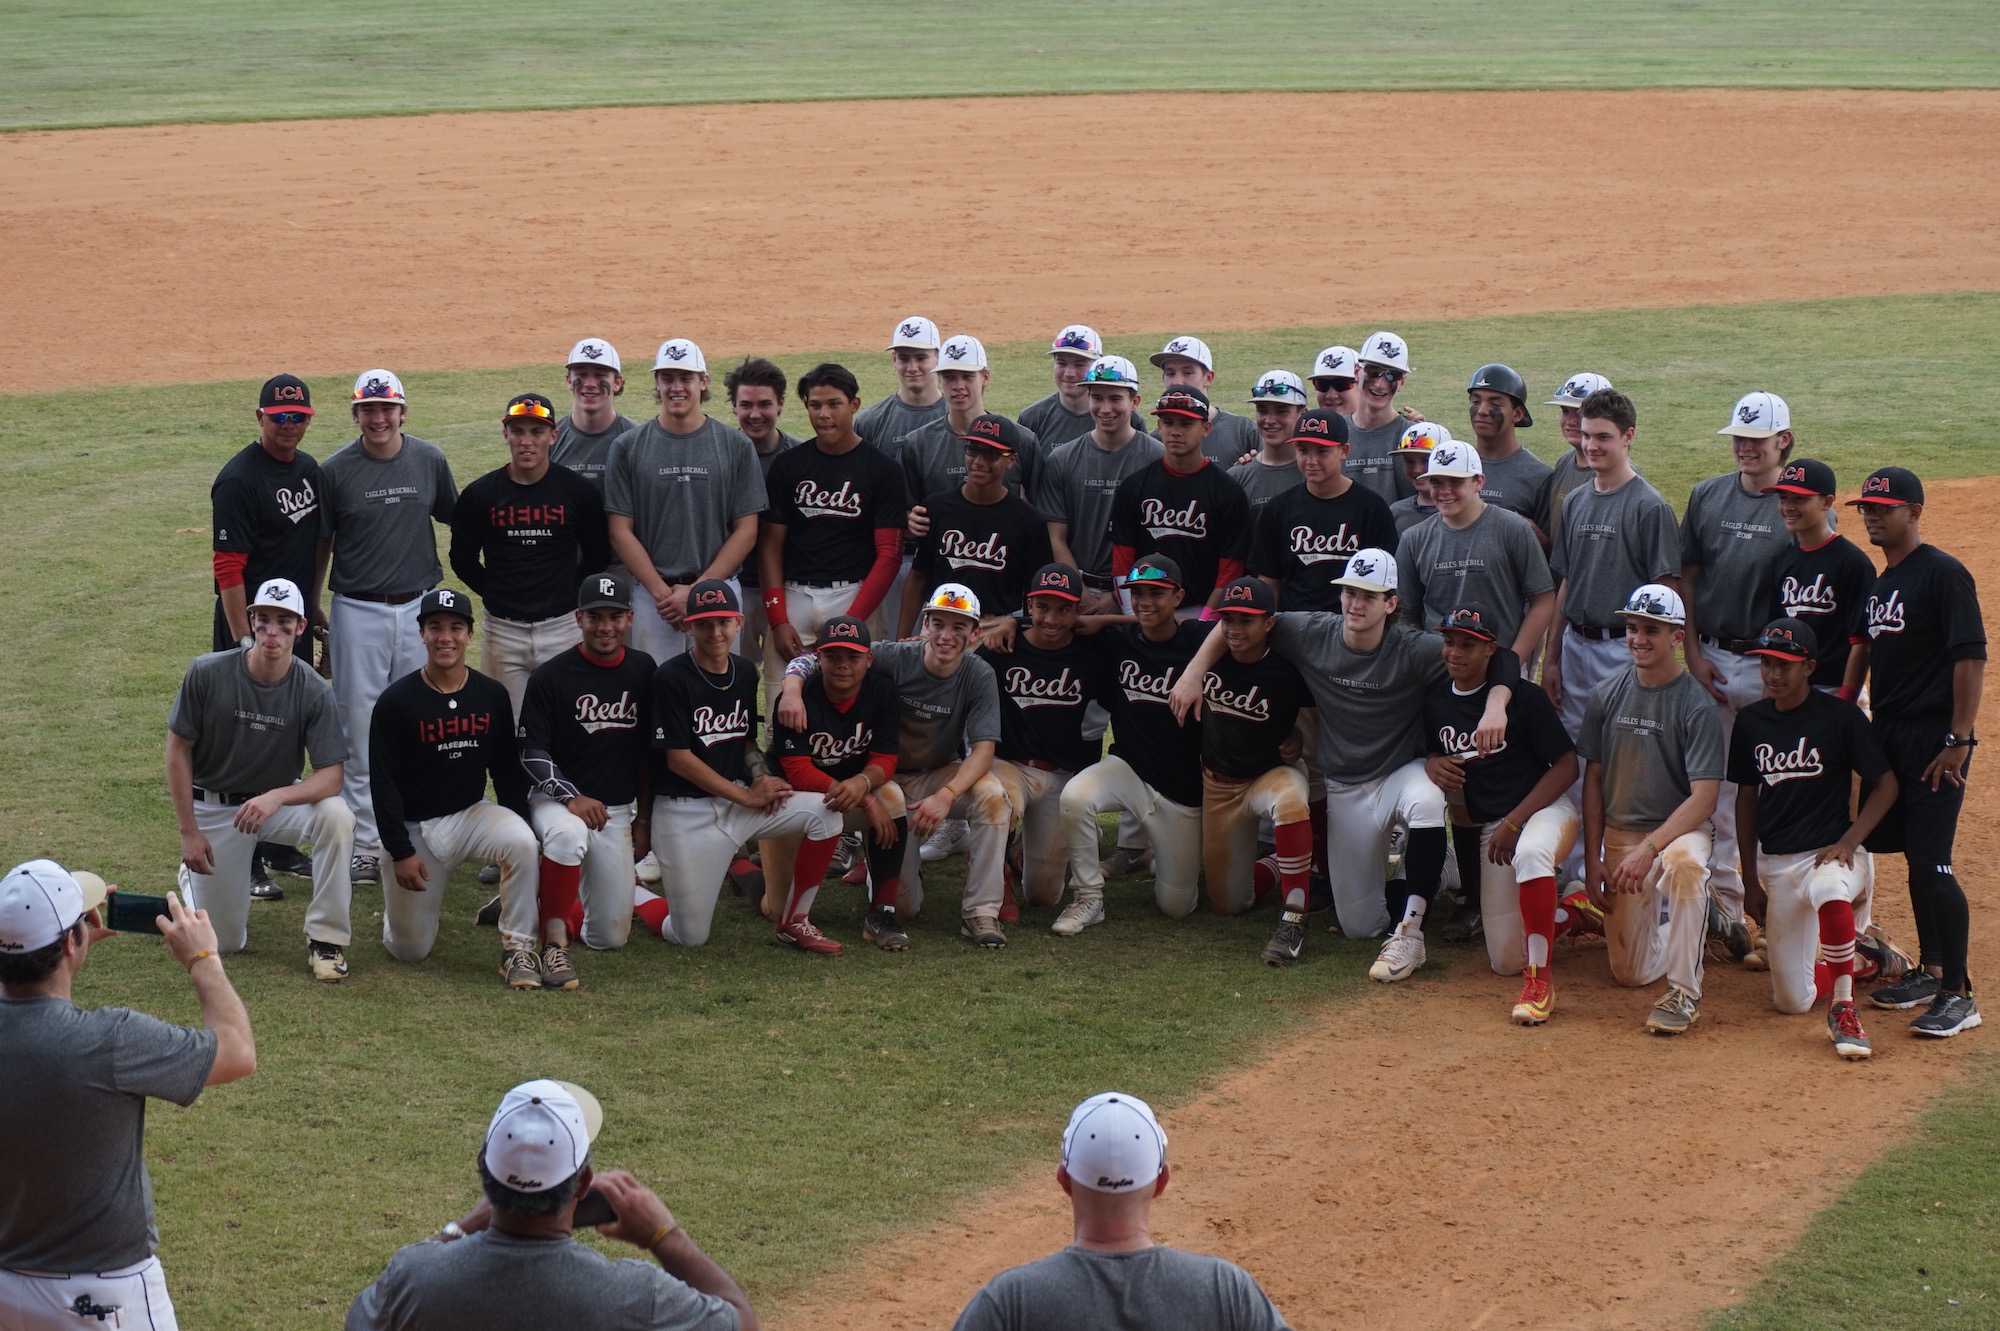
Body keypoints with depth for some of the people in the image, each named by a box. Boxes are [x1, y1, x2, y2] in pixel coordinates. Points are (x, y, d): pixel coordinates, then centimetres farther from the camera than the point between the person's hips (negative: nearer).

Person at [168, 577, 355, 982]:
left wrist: (277, 797, -39)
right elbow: (178, 751, -8)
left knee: (337, 815, -33)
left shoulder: (314, 691, -17)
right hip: (214, 806, -1)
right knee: (225, 942, -2)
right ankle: (194, 875, 33)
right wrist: (189, 834, -10)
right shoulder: (207, 674, -18)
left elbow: (330, 776, -19)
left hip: (277, 801, 1)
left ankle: (326, 939, -17)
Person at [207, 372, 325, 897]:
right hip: (251, 628, -8)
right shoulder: (239, 479, -17)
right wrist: (245, 642, -22)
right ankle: (245, 862, 2)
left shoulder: (309, 470, 8)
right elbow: (228, 567, -19)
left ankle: (280, 847, 28)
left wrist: (314, 609, 21)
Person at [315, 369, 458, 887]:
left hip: (419, 607, 2)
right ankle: (364, 845, 5)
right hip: (359, 612, -2)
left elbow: (458, 520, 15)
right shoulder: (336, 471, -3)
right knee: (360, 729, -1)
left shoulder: (430, 461, 3)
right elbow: (321, 543, 4)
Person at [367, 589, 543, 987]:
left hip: (471, 814, 2)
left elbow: (508, 771, 7)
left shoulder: (492, 696, -1)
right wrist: (400, 852, -15)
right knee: (410, 949, -1)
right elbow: (383, 783, -10)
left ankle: (518, 950, -19)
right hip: (414, 826, -2)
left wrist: (523, 830, -4)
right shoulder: (396, 701, -11)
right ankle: (404, 900, 34)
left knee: (523, 844, -32)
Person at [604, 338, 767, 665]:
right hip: (650, 595, 0)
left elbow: (746, 531, 1)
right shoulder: (628, 447, 5)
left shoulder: (736, 446, 3)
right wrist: (662, 592, -9)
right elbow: (621, 531, 2)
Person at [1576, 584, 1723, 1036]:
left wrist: (1649, 849, -30)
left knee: (1683, 861, -43)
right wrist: (1592, 859, 3)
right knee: (1630, 973, 1)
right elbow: (1593, 780, 8)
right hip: (1619, 833, 4)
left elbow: (1703, 798, -19)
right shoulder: (1606, 696, 1)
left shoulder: (1697, 706, -12)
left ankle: (1684, 993, -32)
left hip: (1680, 828, -4)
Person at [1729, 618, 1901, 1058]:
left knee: (1829, 890, -44)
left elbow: (1885, 785, -5)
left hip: (1830, 853, -5)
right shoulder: (1751, 722, 6)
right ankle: (1858, 953, 33)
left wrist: (1848, 842, -18)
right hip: (1776, 864, 5)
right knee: (1792, 1000, 1)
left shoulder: (1840, 717, -7)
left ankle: (1844, 1010, -31)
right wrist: (1751, 881, 13)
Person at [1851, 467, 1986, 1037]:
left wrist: (1958, 740, -20)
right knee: (1914, 858, 13)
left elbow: (1971, 657, -16)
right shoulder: (1881, 581, 15)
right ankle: (1930, 970, 24)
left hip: (1935, 740, -9)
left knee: (1932, 863, -12)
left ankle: (1958, 995, -8)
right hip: (1890, 736, 9)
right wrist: (1868, 732, 16)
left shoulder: (1943, 574, -11)